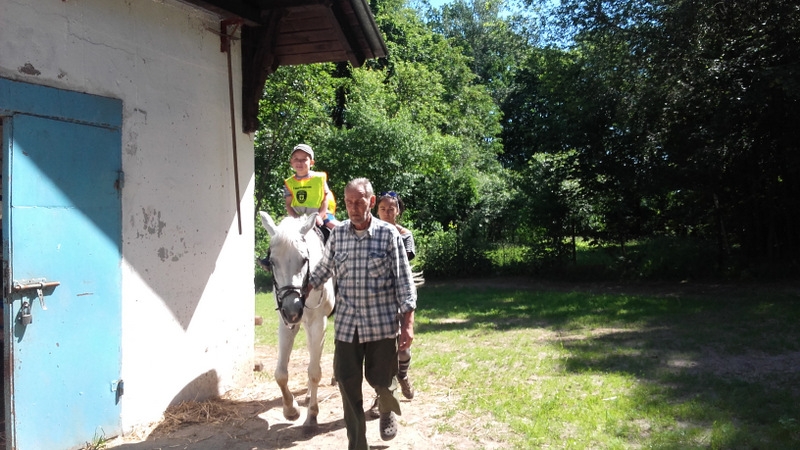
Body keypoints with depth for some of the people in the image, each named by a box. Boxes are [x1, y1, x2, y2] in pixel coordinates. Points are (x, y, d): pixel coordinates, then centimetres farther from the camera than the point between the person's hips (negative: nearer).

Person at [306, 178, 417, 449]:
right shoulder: (337, 234, 2)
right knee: (348, 386, 4)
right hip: (346, 323, 3)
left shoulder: (389, 234, -8)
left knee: (380, 381, 9)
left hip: (382, 322, -2)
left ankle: (387, 411, 46)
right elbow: (323, 269, 16)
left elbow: (404, 281, -8)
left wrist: (408, 324, -13)